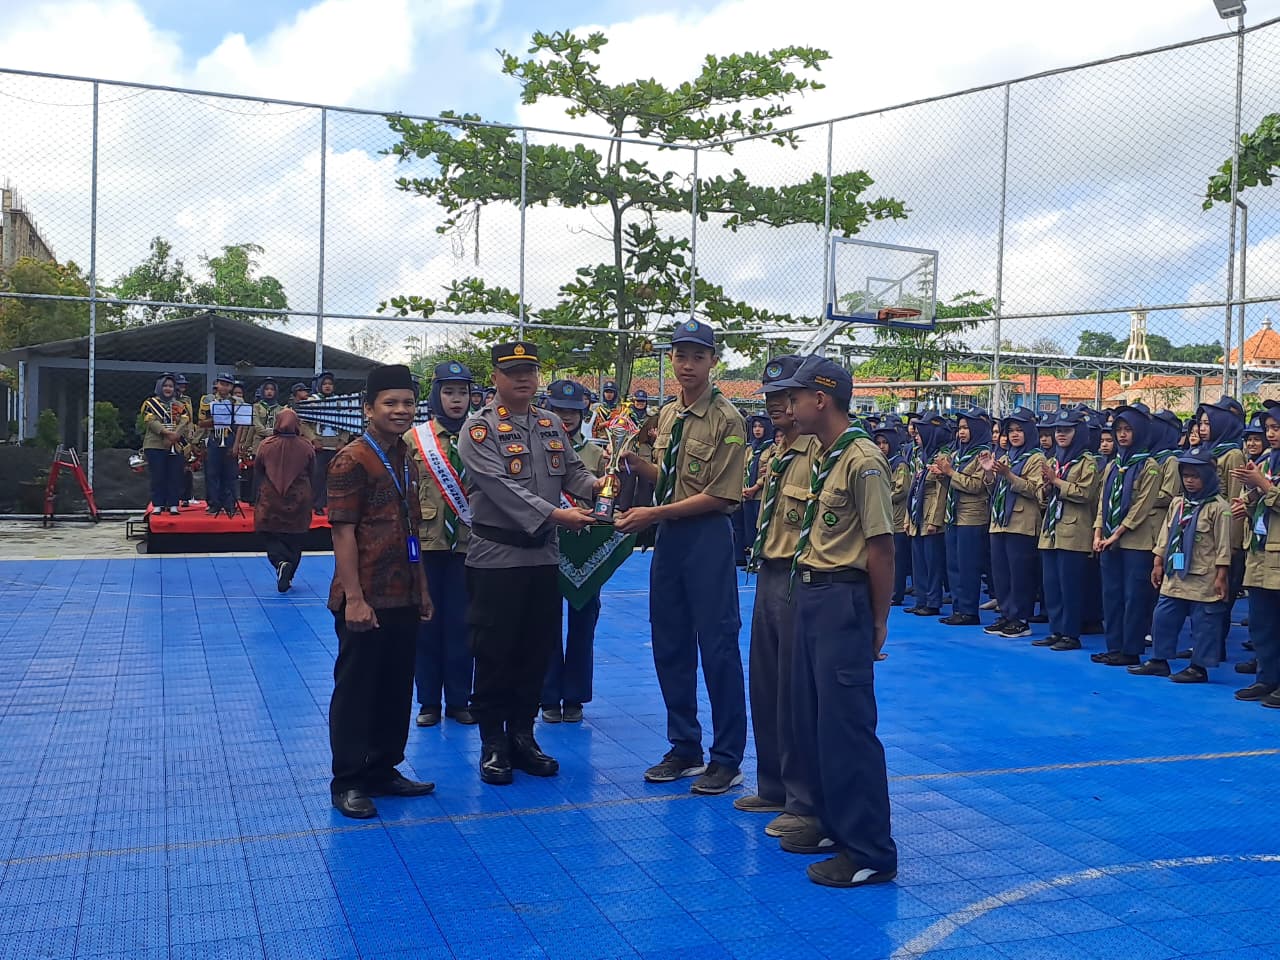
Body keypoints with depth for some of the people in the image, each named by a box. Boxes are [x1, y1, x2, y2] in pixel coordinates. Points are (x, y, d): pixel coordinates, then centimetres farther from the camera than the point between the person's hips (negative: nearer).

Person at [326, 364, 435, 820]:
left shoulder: (406, 461, 13)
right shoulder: (352, 461, -10)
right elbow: (343, 532, -15)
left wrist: (422, 589, 16)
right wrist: (353, 598, -19)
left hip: (403, 599, 8)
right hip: (366, 602, -8)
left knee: (397, 688, 14)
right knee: (356, 689, 3)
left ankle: (383, 770, 27)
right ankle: (348, 783, 13)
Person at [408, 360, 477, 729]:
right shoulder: (415, 438, 2)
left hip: (468, 543, 1)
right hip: (427, 541, -1)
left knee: (461, 623, 6)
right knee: (427, 621, 5)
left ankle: (459, 700, 18)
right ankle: (428, 701, 17)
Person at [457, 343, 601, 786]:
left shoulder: (552, 425, 12)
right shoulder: (480, 429, -8)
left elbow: (572, 470, 11)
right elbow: (502, 487, -19)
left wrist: (594, 485, -12)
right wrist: (555, 514, -26)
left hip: (544, 555, 6)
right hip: (496, 557, -5)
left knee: (537, 650, 10)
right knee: (494, 653, 2)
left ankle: (522, 735, 24)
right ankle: (493, 744, 14)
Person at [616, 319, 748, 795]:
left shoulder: (726, 419, -11)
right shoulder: (666, 416, 12)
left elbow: (720, 495, -15)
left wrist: (653, 514, -17)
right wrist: (633, 460, 1)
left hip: (708, 536, -7)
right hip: (668, 535, 8)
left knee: (717, 646, -1)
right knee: (670, 645, 12)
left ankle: (727, 758, 12)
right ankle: (684, 747, 26)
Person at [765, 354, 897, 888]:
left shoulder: (862, 461, -16)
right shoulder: (815, 456, 12)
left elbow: (880, 546, -16)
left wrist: (878, 621, -13)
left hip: (842, 599, -10)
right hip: (807, 592, 10)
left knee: (845, 723, -6)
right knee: (809, 716, 15)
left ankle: (870, 852, 4)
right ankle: (832, 823, 29)